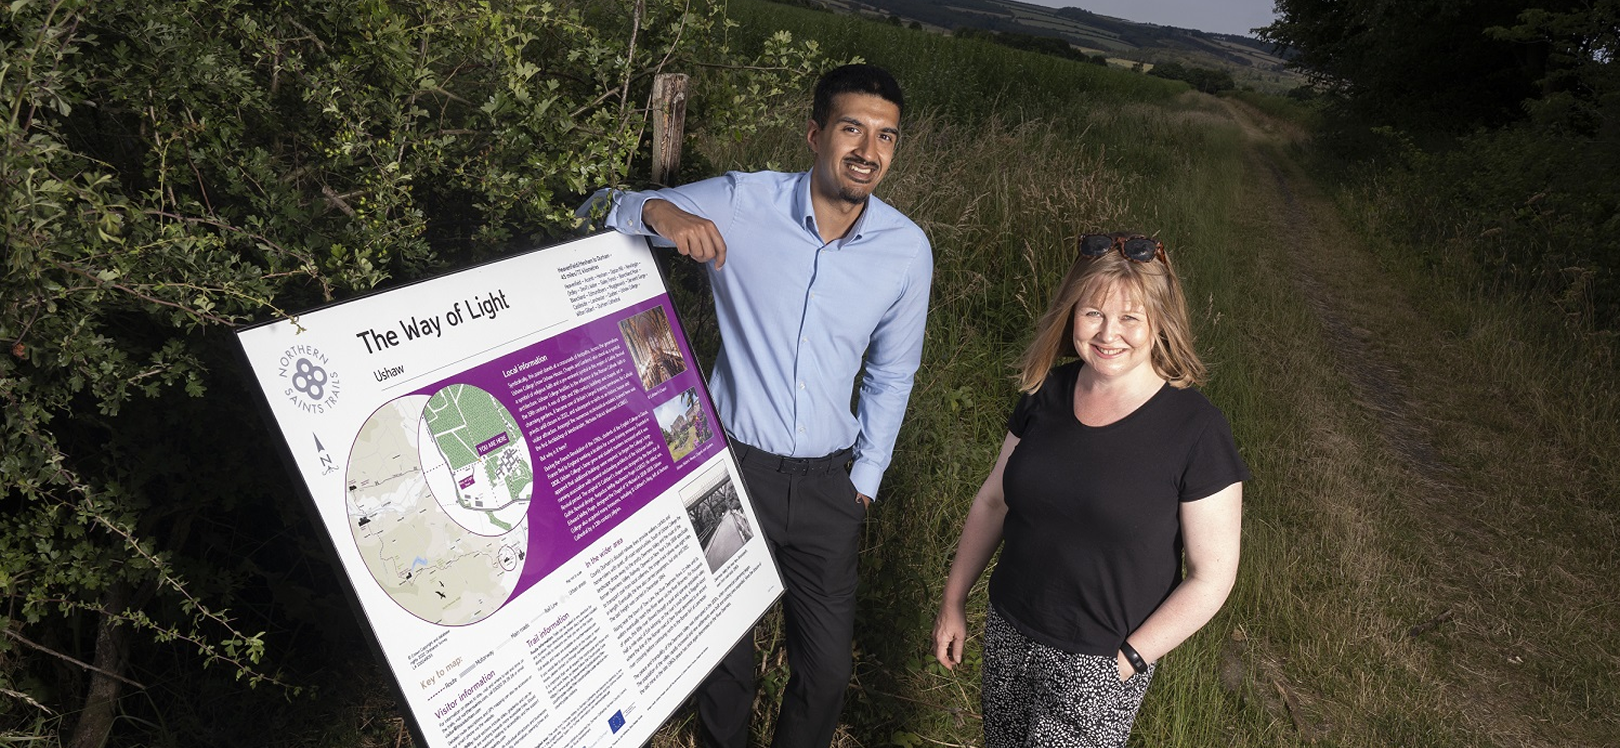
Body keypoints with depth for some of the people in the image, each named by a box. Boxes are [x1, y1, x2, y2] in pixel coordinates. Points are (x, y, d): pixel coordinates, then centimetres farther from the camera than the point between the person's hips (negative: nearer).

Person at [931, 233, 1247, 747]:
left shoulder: (1196, 431, -17)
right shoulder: (1047, 393, -4)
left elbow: (1211, 575, -12)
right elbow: (993, 499, 7)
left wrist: (1128, 659, -12)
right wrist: (954, 602, 10)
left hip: (1101, 664, -4)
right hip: (1008, 636, 5)